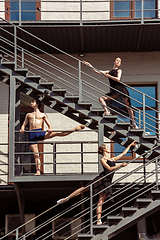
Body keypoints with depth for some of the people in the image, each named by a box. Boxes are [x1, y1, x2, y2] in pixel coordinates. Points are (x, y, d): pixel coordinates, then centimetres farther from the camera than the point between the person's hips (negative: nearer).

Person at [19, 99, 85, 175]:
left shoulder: (43, 115, 18)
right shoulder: (28, 115, 26)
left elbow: (49, 124, 13)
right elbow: (24, 125, 20)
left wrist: (50, 129, -12)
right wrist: (22, 129, -5)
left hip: (40, 133, -2)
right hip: (32, 135, 2)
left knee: (57, 133, -16)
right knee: (36, 154, -6)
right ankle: (38, 171, -8)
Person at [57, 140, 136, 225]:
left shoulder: (113, 159, 24)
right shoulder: (102, 160, 2)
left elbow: (123, 153, 32)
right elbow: (110, 169, -10)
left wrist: (130, 145, 34)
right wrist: (121, 165, -14)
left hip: (107, 182, 5)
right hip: (102, 178, -5)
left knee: (101, 200, -1)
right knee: (84, 188, -9)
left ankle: (98, 220, -9)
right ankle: (66, 198, -1)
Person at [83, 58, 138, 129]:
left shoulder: (119, 70, 9)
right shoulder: (109, 72, 23)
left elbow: (118, 79, -9)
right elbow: (97, 71, 21)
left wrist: (108, 76, -8)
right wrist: (90, 65, 18)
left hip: (121, 89, -5)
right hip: (114, 92, 5)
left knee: (128, 106, -6)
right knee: (101, 98, -9)